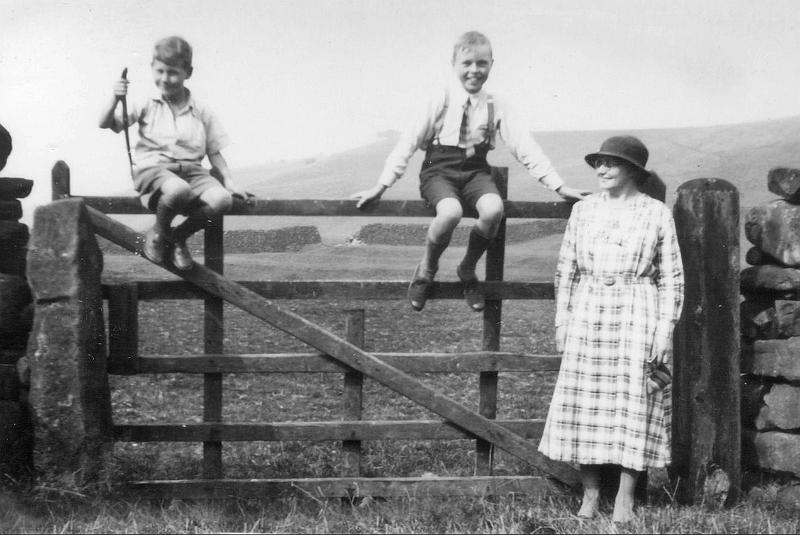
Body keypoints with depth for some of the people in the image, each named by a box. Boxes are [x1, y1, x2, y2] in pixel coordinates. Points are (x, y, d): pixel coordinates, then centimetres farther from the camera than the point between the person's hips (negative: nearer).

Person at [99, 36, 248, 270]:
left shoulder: (202, 112, 13)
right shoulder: (146, 105, 8)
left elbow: (214, 152, 17)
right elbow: (105, 124, 4)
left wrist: (229, 181, 5)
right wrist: (116, 99, -14)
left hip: (191, 169, 3)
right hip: (152, 168, -3)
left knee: (221, 199, -29)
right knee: (178, 189, -40)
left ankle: (178, 237, 1)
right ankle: (157, 234, -4)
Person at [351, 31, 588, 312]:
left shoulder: (496, 107, 4)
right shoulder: (441, 101, -3)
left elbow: (524, 146, 2)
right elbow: (409, 142, -2)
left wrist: (558, 185, -5)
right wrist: (381, 186, -5)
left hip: (475, 170, 3)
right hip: (439, 170, -3)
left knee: (493, 209, -31)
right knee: (450, 212, -35)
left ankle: (468, 269, -1)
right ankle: (427, 268, -3)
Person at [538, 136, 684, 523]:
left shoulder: (657, 214, 0)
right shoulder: (583, 210, 8)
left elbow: (671, 278, 1)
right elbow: (565, 269, 12)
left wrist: (664, 330, -5)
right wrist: (561, 320, 7)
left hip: (637, 318, -3)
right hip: (587, 317, 3)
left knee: (634, 403, -1)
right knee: (583, 403, 1)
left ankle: (625, 496, 6)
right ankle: (590, 493, 9)